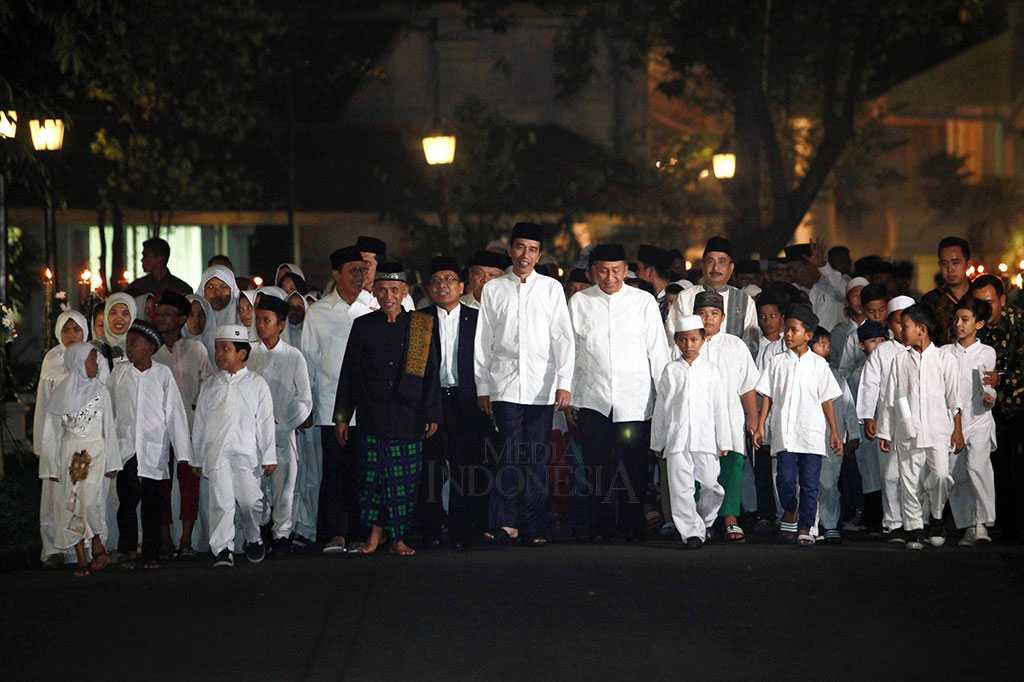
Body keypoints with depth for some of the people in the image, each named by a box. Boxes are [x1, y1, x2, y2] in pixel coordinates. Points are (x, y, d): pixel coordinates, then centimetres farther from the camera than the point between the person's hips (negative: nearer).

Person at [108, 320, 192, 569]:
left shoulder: (162, 374, 4)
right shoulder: (119, 372, 8)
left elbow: (174, 413, 2)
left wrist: (183, 453, -2)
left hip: (154, 448, -1)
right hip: (126, 446, 1)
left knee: (153, 502, 1)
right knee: (127, 499, -12)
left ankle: (151, 554, 10)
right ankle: (129, 551, -2)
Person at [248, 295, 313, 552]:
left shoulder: (294, 357, 0)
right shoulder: (249, 355, 6)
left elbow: (304, 401, 1)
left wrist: (279, 421, -7)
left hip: (283, 432, -2)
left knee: (284, 486, -1)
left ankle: (282, 533, 11)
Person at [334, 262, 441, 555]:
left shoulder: (423, 326, 5)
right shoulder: (363, 326, 6)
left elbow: (432, 374, 6)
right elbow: (349, 374, 9)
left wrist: (432, 415, 1)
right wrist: (342, 416, 6)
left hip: (408, 416, 0)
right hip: (372, 415, 0)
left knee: (405, 476, 0)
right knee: (373, 472, -2)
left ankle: (398, 537, 8)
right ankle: (376, 531, 10)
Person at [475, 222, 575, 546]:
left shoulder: (551, 288, 8)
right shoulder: (493, 289, 10)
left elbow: (563, 338, 5)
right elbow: (483, 341, 12)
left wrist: (564, 383, -5)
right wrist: (482, 386, 8)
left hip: (542, 387, 0)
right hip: (505, 383, 0)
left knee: (537, 457, -1)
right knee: (512, 453, -10)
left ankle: (532, 527, 3)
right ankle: (505, 523, -10)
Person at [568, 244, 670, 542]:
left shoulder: (644, 302, 5)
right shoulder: (579, 302, 7)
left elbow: (658, 352, 7)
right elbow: (570, 352, 10)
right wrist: (570, 397, 8)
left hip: (634, 401, -1)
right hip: (592, 400, 1)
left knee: (633, 468, -3)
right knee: (597, 466, 0)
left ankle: (633, 527, 6)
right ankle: (601, 526, 9)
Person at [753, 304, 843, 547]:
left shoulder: (818, 363, 6)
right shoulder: (777, 362, 8)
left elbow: (827, 399, 8)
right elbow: (767, 396, 9)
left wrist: (835, 432, 6)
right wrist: (760, 426, 2)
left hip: (811, 433, 0)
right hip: (784, 431, 0)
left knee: (810, 483, -1)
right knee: (786, 478, -10)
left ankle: (804, 529, 5)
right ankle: (789, 512, 18)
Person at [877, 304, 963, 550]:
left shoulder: (943, 359, 5)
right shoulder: (901, 361, 10)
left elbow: (954, 397, 6)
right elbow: (890, 398, 13)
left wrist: (957, 430, 3)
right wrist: (884, 432, 11)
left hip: (937, 431, -2)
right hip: (908, 432, 2)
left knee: (941, 476, -16)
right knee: (909, 481, 0)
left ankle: (936, 518, 5)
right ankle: (914, 528, 9)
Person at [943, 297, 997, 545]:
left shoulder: (987, 353, 5)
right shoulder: (944, 352, 11)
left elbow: (988, 387, 6)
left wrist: (989, 398, -15)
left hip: (978, 420, -3)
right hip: (950, 420, 3)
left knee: (977, 467, -24)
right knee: (956, 476, 1)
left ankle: (982, 523, -22)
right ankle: (968, 527, 9)